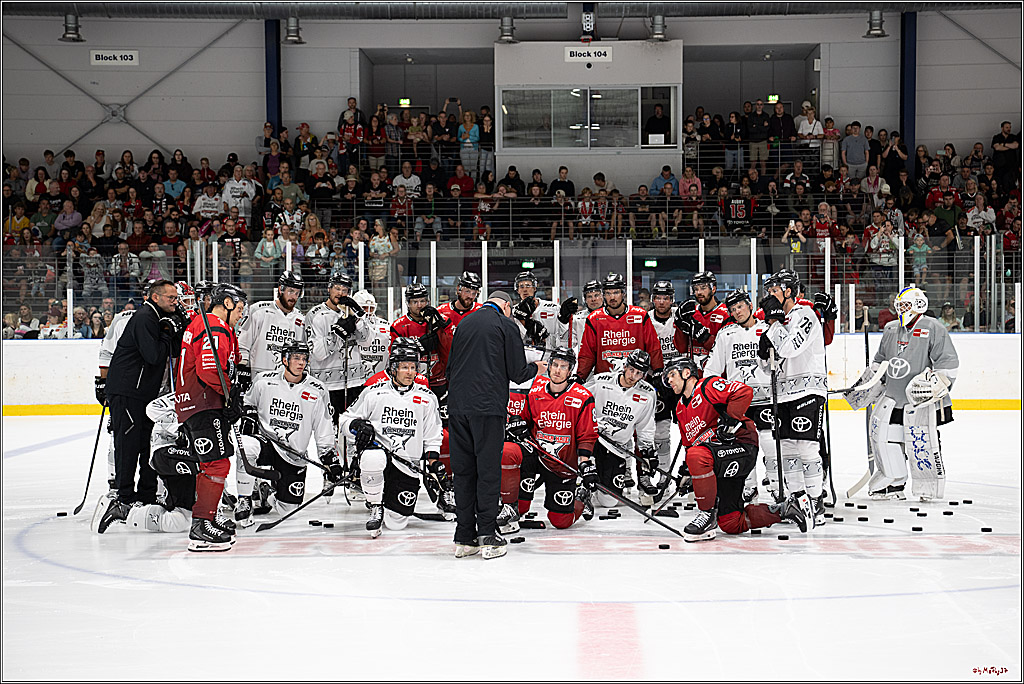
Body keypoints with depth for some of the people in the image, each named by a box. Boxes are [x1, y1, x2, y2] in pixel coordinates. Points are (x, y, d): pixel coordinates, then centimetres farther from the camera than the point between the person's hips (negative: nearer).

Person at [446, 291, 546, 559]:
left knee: (463, 471, 8)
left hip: (457, 407, 5)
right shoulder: (506, 325, -1)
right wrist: (537, 368, 18)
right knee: (488, 471, 0)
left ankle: (464, 538, 10)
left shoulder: (465, 323, 16)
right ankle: (488, 537, -1)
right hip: (488, 408, -5)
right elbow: (518, 373, -2)